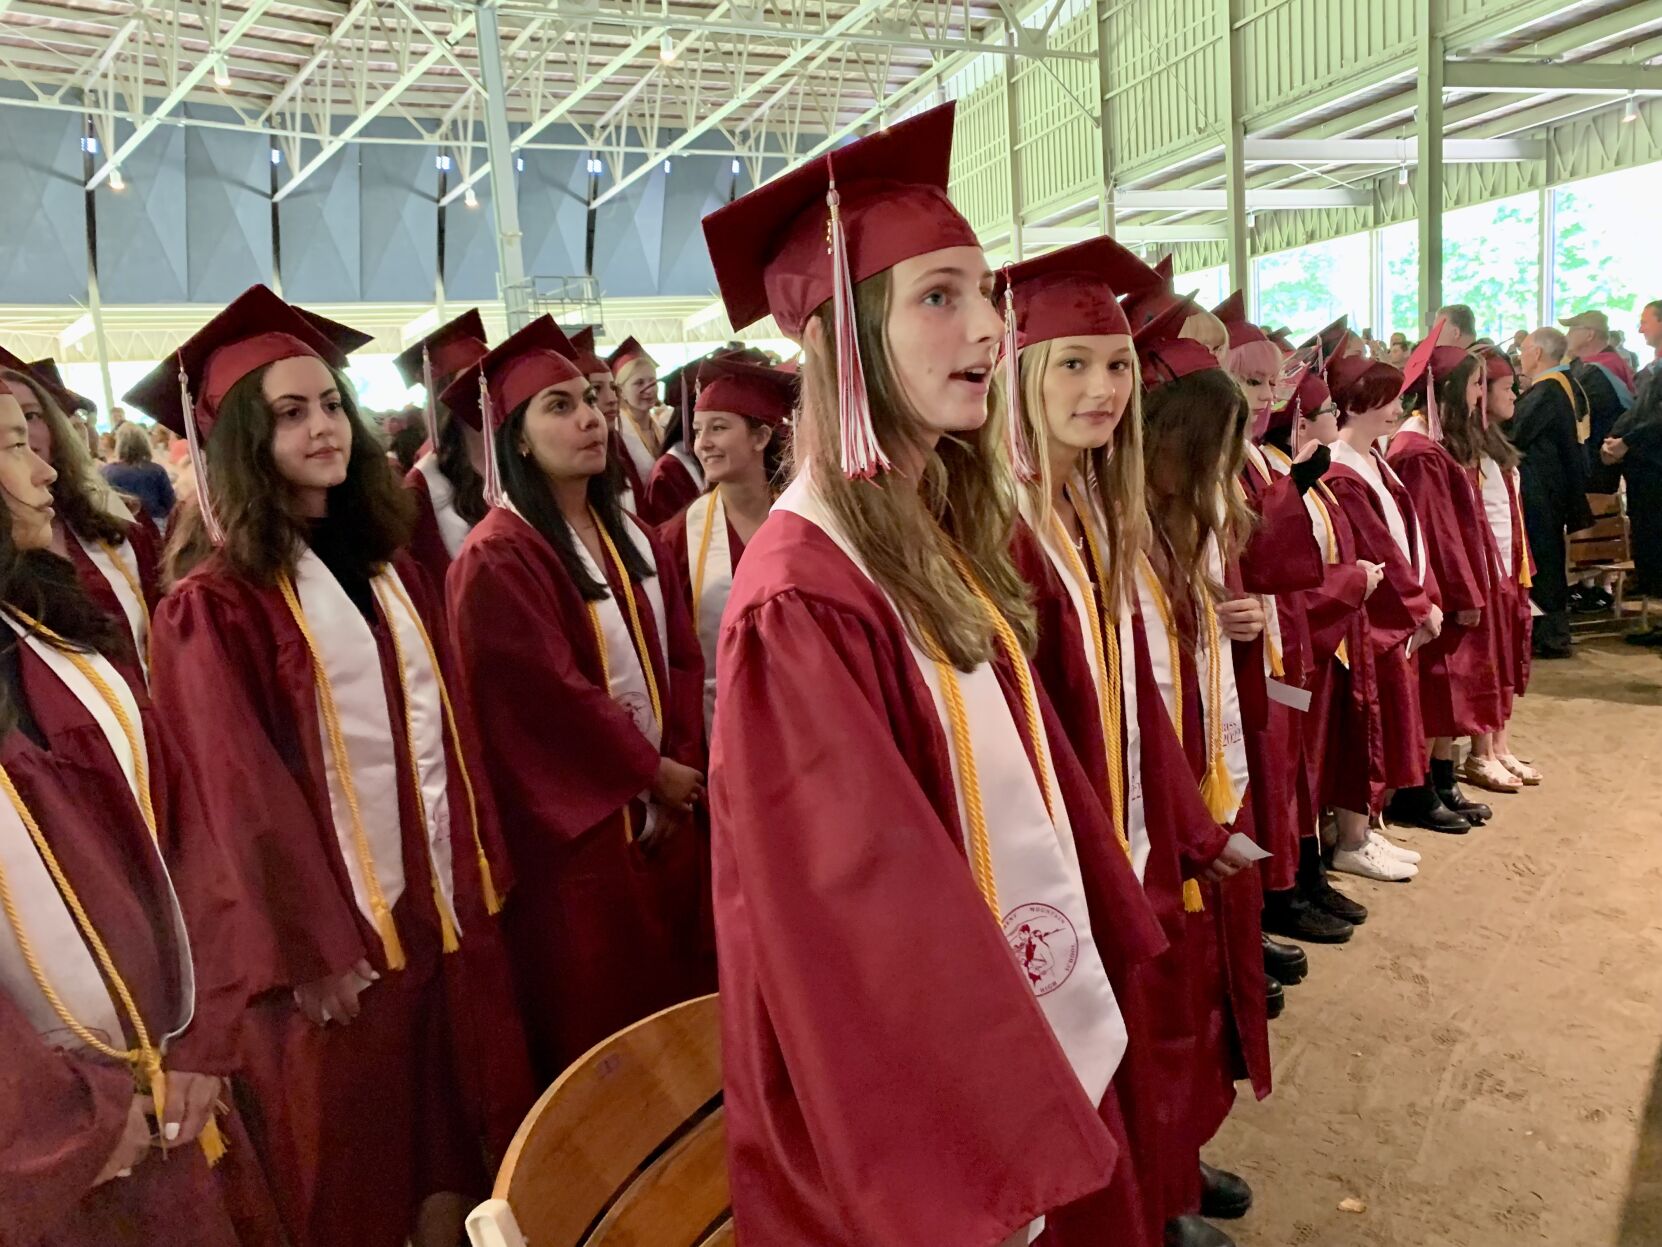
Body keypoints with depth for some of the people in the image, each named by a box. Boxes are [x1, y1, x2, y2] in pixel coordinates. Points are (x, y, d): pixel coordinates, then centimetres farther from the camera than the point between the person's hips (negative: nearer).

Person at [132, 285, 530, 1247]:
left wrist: (483, 865, 8)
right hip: (338, 920, -6)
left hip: (444, 897, 6)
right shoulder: (216, 599, -11)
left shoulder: (384, 564, 9)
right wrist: (312, 947, -12)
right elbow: (239, 790, -13)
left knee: (461, 1131, 17)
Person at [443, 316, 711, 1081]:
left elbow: (682, 658, 7)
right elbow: (550, 693, -19)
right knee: (600, 1027, 6)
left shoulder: (632, 538, 9)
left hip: (665, 807, 7)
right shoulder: (498, 559, -15)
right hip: (579, 819, -7)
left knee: (676, 1005, 16)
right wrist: (654, 772, -12)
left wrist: (684, 767, -5)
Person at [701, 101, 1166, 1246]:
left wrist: (1110, 945, 11)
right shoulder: (803, 600, -26)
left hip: (1031, 1031, 8)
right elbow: (857, 913, -25)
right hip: (925, 1084, -8)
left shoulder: (952, 537, 1)